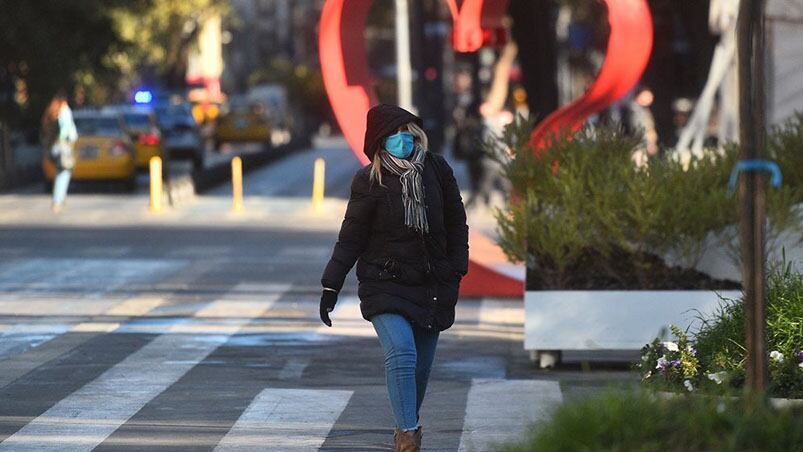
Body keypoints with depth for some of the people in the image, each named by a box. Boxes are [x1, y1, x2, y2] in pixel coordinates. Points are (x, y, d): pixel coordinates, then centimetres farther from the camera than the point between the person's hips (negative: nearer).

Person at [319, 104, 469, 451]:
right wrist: (331, 287, -3)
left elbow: (456, 223, 11)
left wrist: (456, 269, 4)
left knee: (421, 366, 9)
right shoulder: (370, 181, -7)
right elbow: (351, 237, -2)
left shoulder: (437, 170, 1)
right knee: (401, 353, -23)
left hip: (431, 286, 3)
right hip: (385, 284, -3)